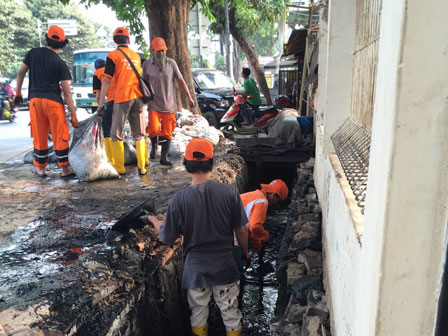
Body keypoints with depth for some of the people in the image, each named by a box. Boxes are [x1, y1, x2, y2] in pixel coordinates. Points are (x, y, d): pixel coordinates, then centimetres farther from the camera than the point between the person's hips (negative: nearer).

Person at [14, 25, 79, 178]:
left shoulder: (33, 53, 6)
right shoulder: (61, 64, -3)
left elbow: (21, 73, 12)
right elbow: (67, 92, -6)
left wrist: (18, 93, 25)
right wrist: (73, 115, -4)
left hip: (35, 99, 3)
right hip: (54, 102, -3)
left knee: (40, 136, 11)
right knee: (60, 136, 2)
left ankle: (40, 168, 21)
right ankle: (65, 169, 5)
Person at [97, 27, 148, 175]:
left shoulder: (113, 55, -3)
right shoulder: (136, 56, 13)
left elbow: (107, 80, -8)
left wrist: (100, 103, -7)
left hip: (122, 98, -4)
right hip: (137, 97, 5)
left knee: (116, 135, 6)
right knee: (139, 134, 8)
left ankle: (120, 168, 6)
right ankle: (142, 167, 7)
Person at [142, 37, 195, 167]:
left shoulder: (171, 63, 1)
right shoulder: (147, 64, 2)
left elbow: (181, 80, 7)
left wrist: (189, 97, 5)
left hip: (169, 104, 1)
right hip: (154, 104, -1)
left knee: (167, 132, 2)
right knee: (153, 129, -16)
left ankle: (164, 158, 15)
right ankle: (153, 146, 17)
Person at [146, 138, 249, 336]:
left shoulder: (179, 199, -19)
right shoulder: (229, 192, -16)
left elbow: (167, 239, -8)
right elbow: (241, 230, -7)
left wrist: (154, 221, 12)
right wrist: (245, 253, 13)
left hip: (195, 268, 0)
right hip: (225, 266, 1)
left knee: (198, 312, 22)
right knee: (230, 312, 20)